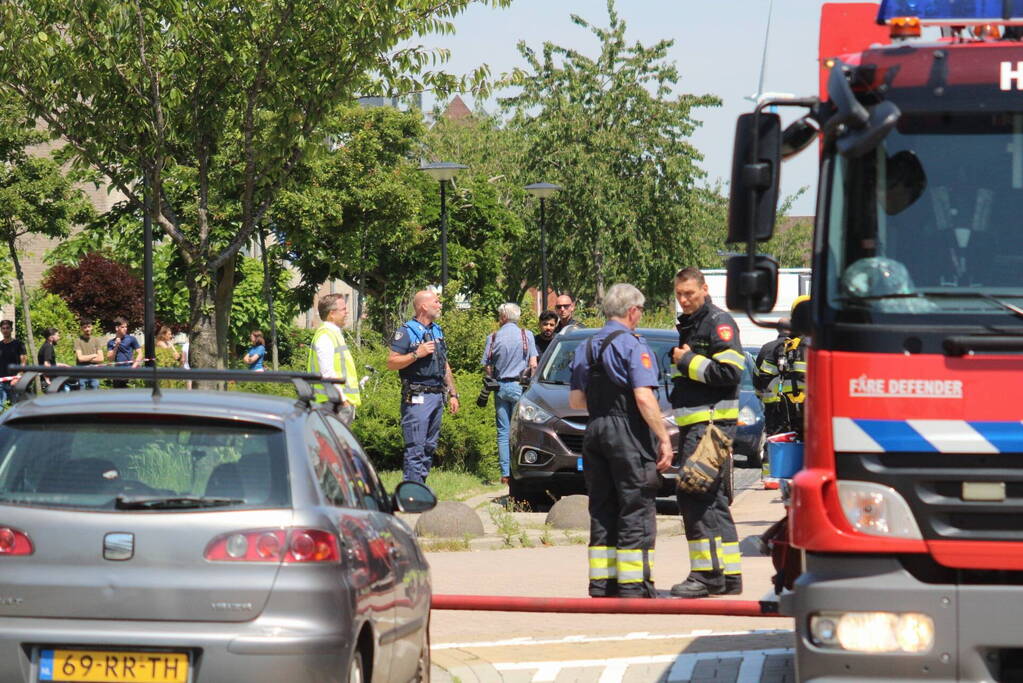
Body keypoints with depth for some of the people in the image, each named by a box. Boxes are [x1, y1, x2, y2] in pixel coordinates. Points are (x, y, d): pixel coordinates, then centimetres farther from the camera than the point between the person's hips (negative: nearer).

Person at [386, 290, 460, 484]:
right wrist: (417, 354, -20)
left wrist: (453, 394, 20)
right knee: (415, 448, -10)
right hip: (417, 398, -8)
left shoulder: (437, 331, 18)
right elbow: (391, 363, -12)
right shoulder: (406, 332, -5)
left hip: (437, 396, 8)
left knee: (430, 447, 9)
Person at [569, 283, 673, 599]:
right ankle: (633, 586, -7)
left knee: (602, 511, 12)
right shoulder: (632, 345, -9)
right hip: (628, 432, -7)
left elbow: (575, 400, 15)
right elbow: (644, 397, -18)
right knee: (636, 513, -4)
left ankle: (601, 583, 11)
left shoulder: (586, 347, 14)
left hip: (594, 431, 7)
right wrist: (664, 437, -15)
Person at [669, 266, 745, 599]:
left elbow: (729, 372, -19)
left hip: (711, 422, -10)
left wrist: (688, 361, -13)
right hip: (693, 423, 10)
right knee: (712, 500, 11)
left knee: (695, 497, -14)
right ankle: (729, 575, 15)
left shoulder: (718, 322, -8)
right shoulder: (690, 325, 22)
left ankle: (708, 574, -14)